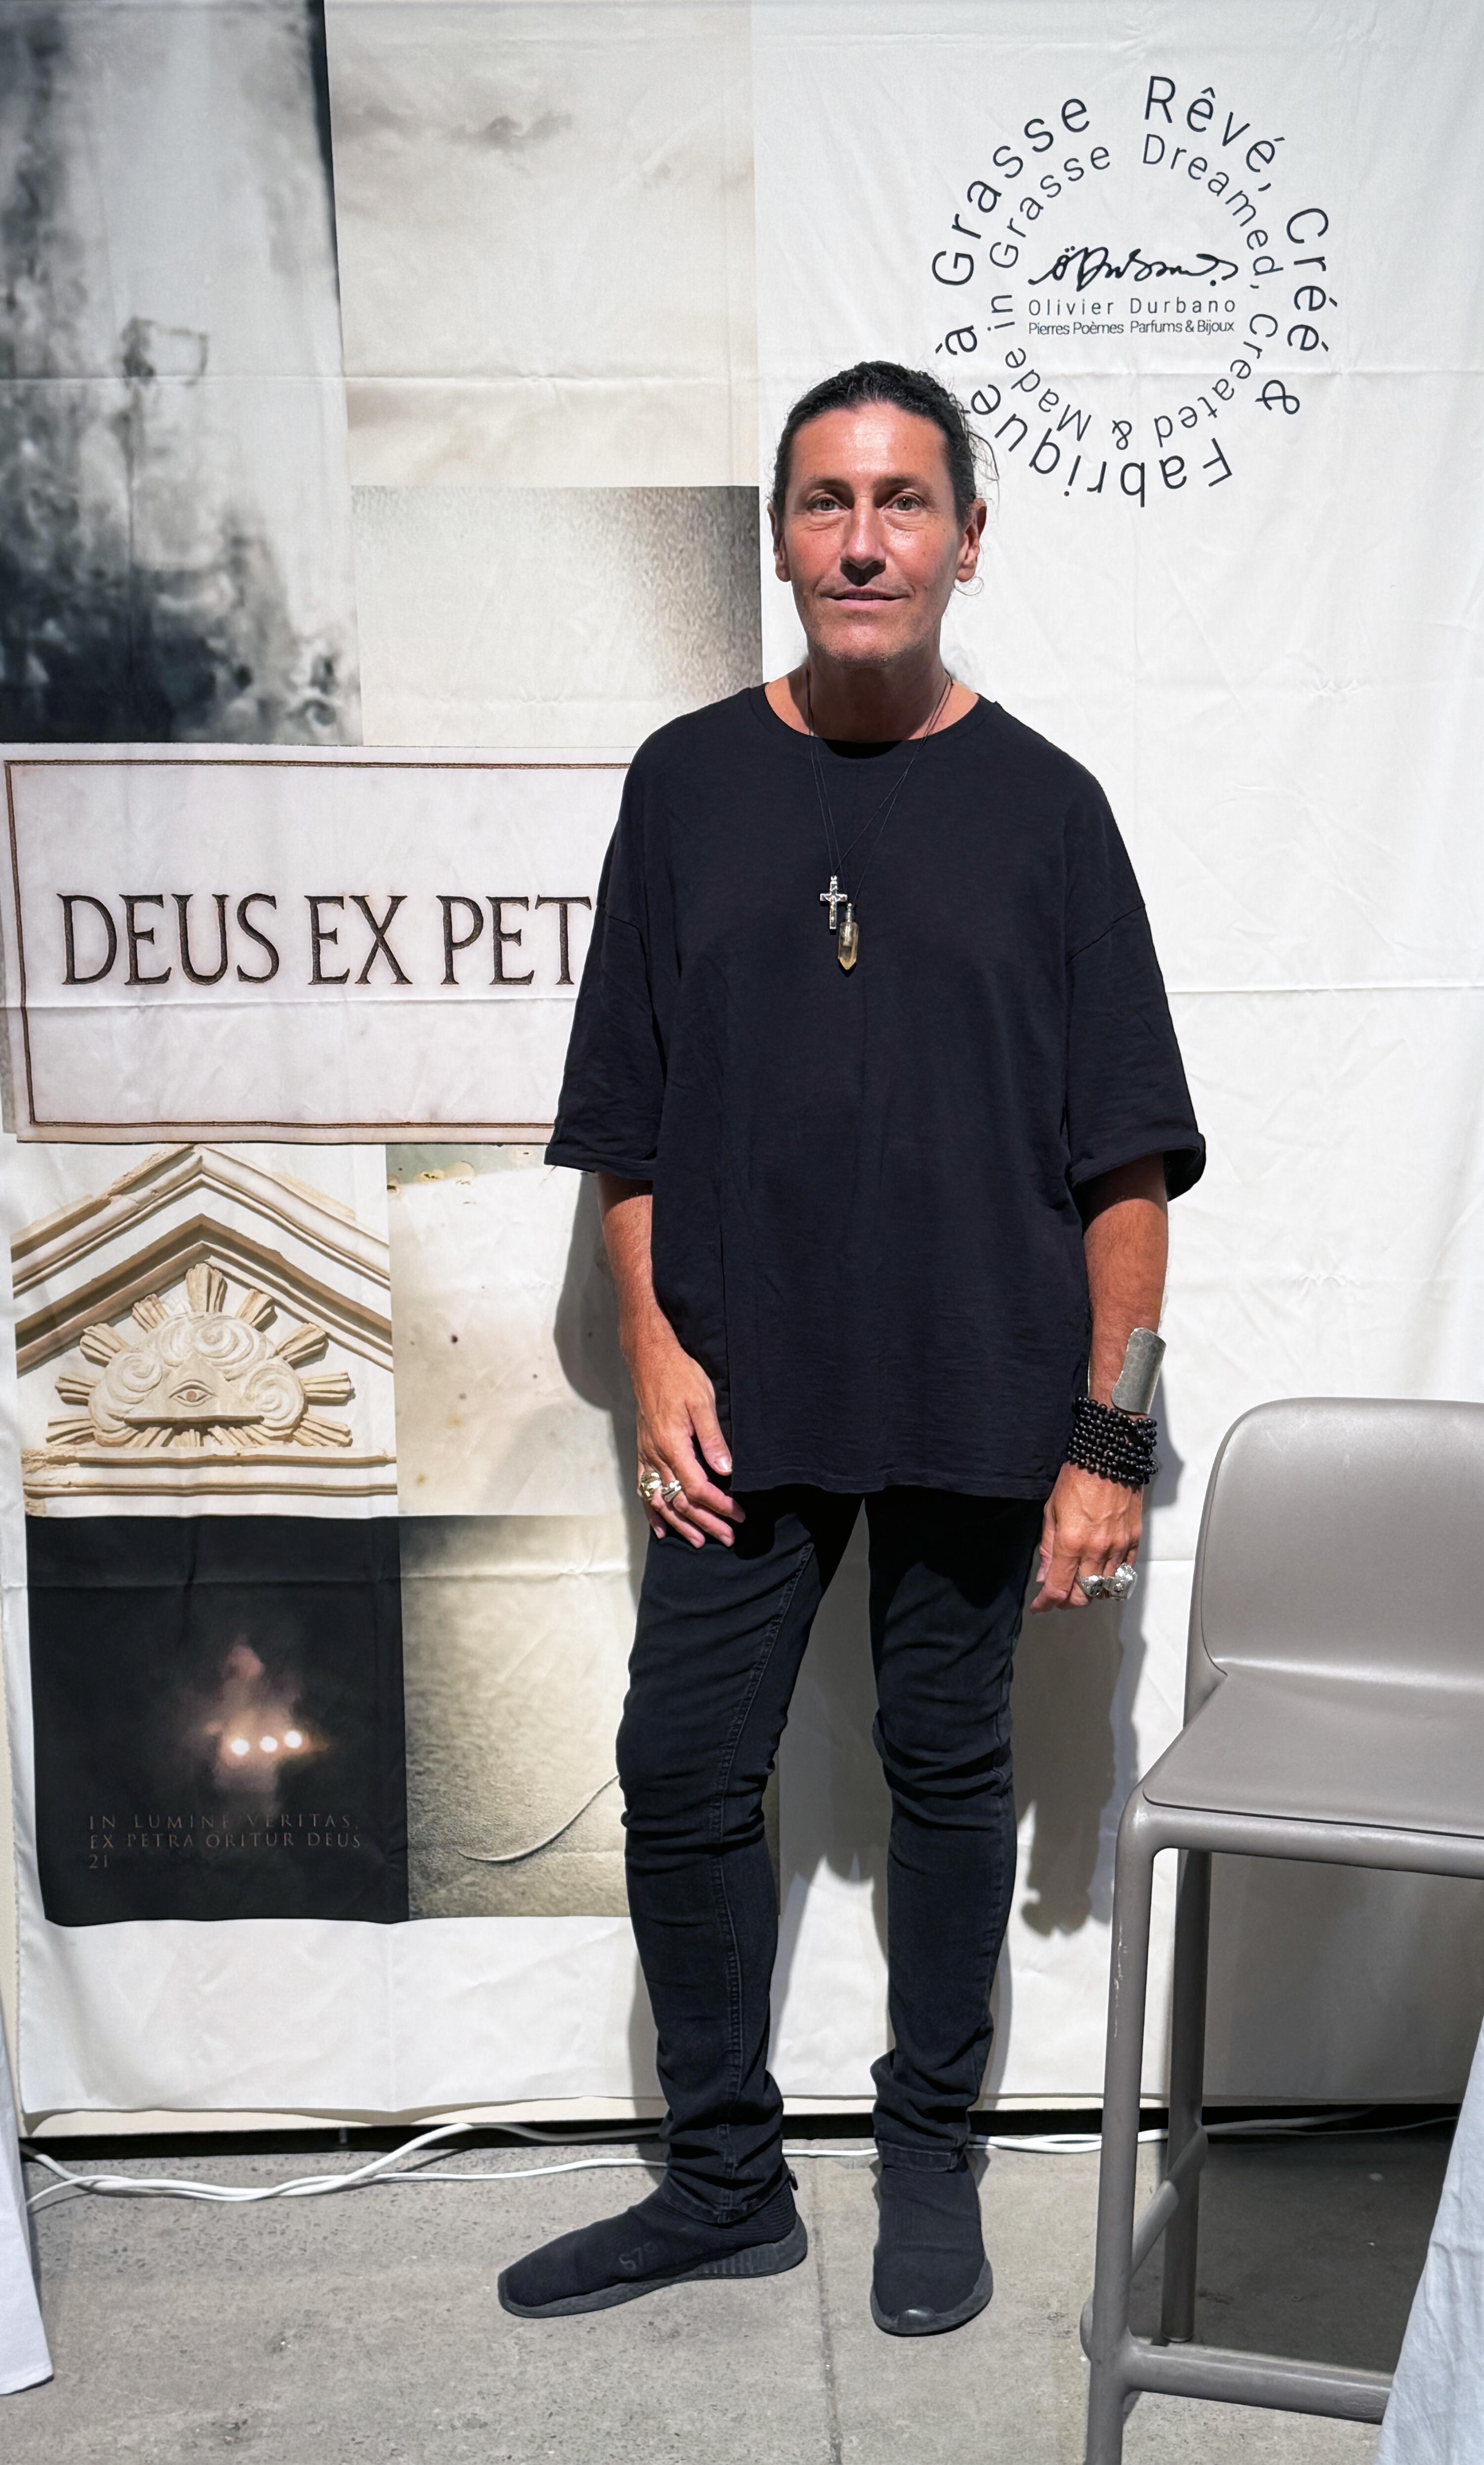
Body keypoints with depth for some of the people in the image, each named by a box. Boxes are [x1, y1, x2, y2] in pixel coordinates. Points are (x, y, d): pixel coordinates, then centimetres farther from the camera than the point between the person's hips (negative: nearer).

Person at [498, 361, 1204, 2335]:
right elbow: (627, 1117, 5)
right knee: (683, 1775, 6)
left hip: (980, 1397, -1)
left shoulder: (1040, 804, -3)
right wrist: (657, 1354, -4)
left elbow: (1125, 1154, -3)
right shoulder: (689, 782, 2)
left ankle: (931, 2159, 34)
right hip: (746, 1394, 2)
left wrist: (1105, 1434, -7)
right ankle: (726, 2185, 27)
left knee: (951, 1770, 12)